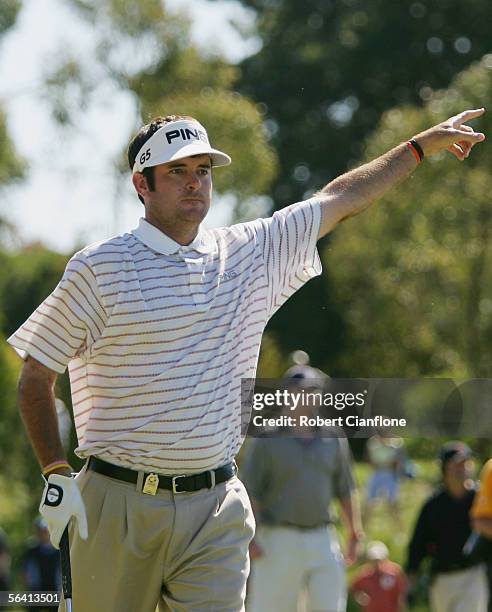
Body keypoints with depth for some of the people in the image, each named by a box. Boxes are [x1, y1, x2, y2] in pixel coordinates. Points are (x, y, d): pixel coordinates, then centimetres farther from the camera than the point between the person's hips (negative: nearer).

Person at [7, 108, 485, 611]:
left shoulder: (248, 254, 11)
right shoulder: (98, 268, -1)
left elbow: (340, 200, 21)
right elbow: (35, 380, 2)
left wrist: (424, 144, 26)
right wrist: (56, 477, -7)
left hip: (215, 509, 3)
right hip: (117, 507, -3)